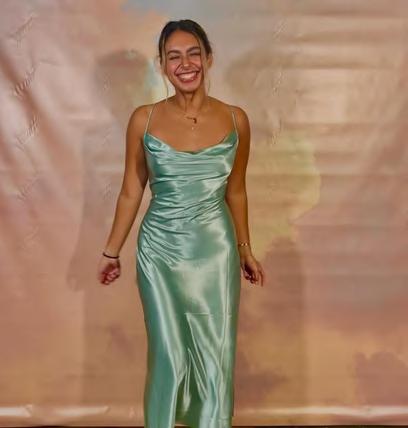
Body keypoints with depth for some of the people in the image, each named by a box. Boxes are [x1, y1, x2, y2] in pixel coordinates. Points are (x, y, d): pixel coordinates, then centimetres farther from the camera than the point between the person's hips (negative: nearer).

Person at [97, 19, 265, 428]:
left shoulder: (235, 119, -4)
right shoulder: (144, 119, -6)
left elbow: (236, 191, 7)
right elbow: (131, 191, 2)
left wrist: (245, 249, 13)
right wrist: (111, 251, 6)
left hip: (215, 251, 1)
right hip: (160, 251, -1)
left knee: (216, 355, 10)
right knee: (168, 355, 10)